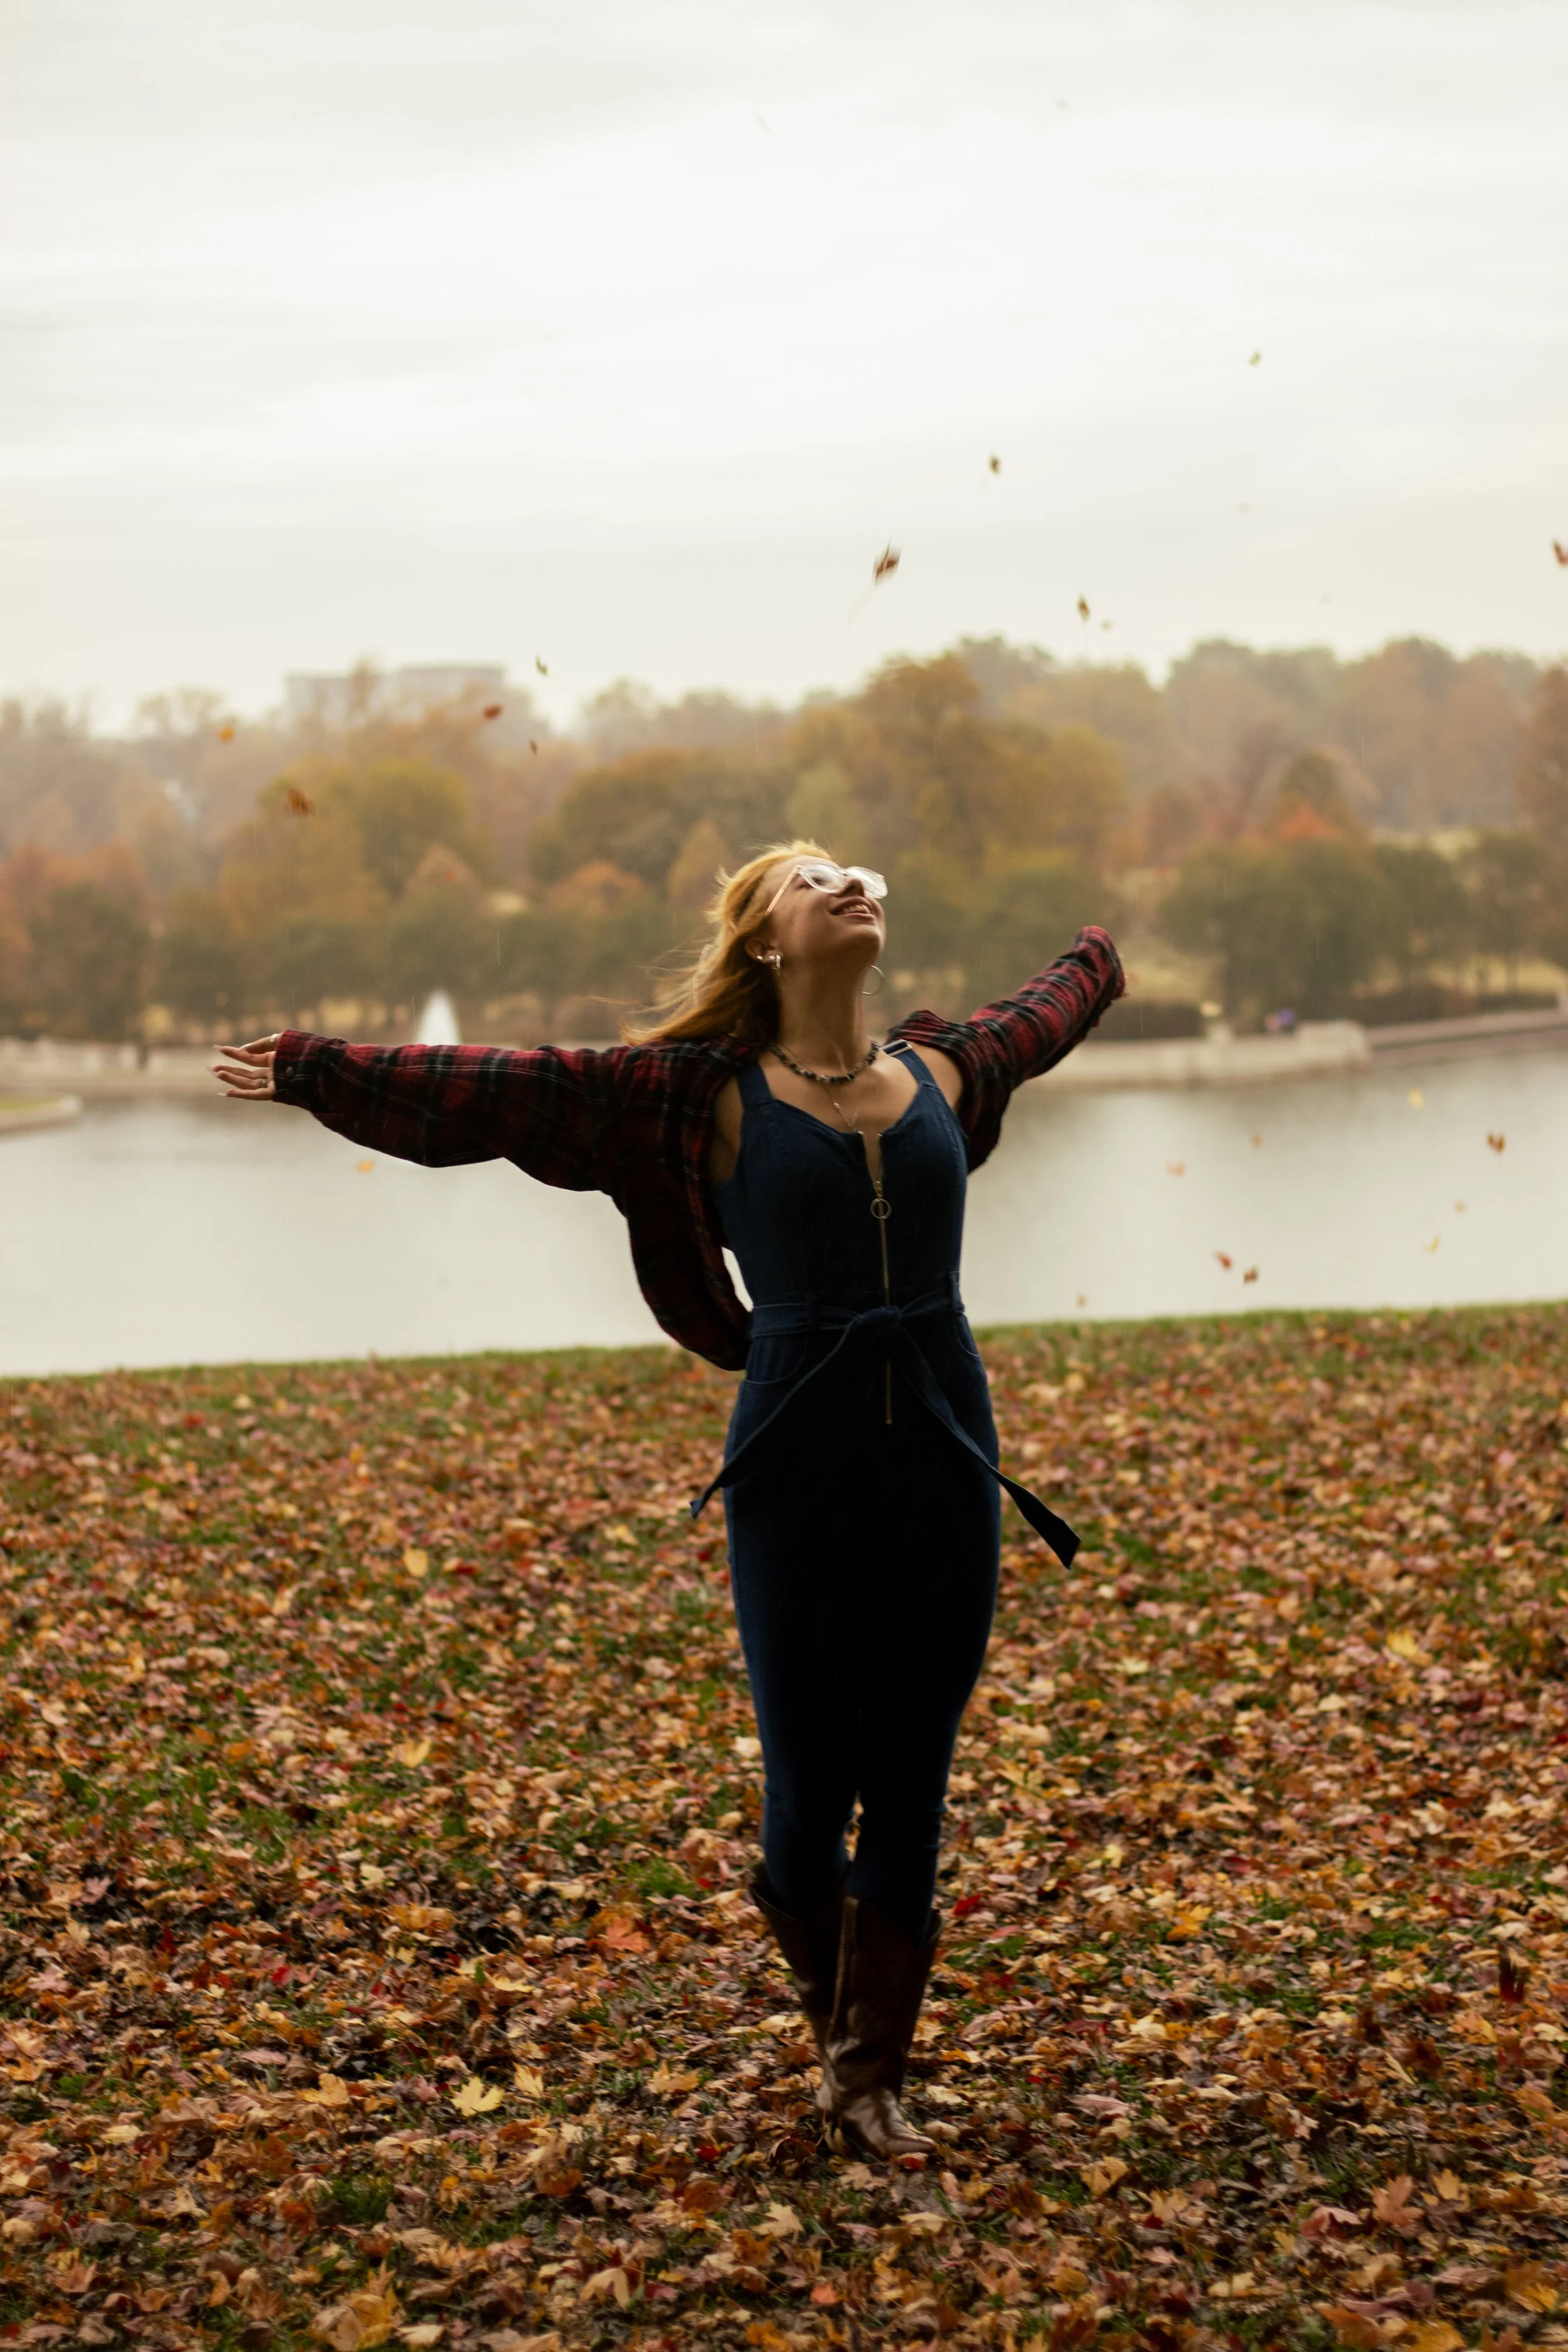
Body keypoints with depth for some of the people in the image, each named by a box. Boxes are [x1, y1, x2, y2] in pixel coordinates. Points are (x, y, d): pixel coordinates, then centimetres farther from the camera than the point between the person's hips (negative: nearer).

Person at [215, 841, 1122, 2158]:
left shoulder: (945, 1068, 10)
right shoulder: (706, 1093, -1)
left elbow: (1038, 1021, 34)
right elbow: (498, 1092, 1)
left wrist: (1099, 962, 52)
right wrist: (315, 1070, 1)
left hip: (947, 1457, 3)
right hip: (799, 1464, -3)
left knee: (911, 1778, 5)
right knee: (810, 1776, 2)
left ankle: (871, 2071, 18)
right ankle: (839, 2019, 32)